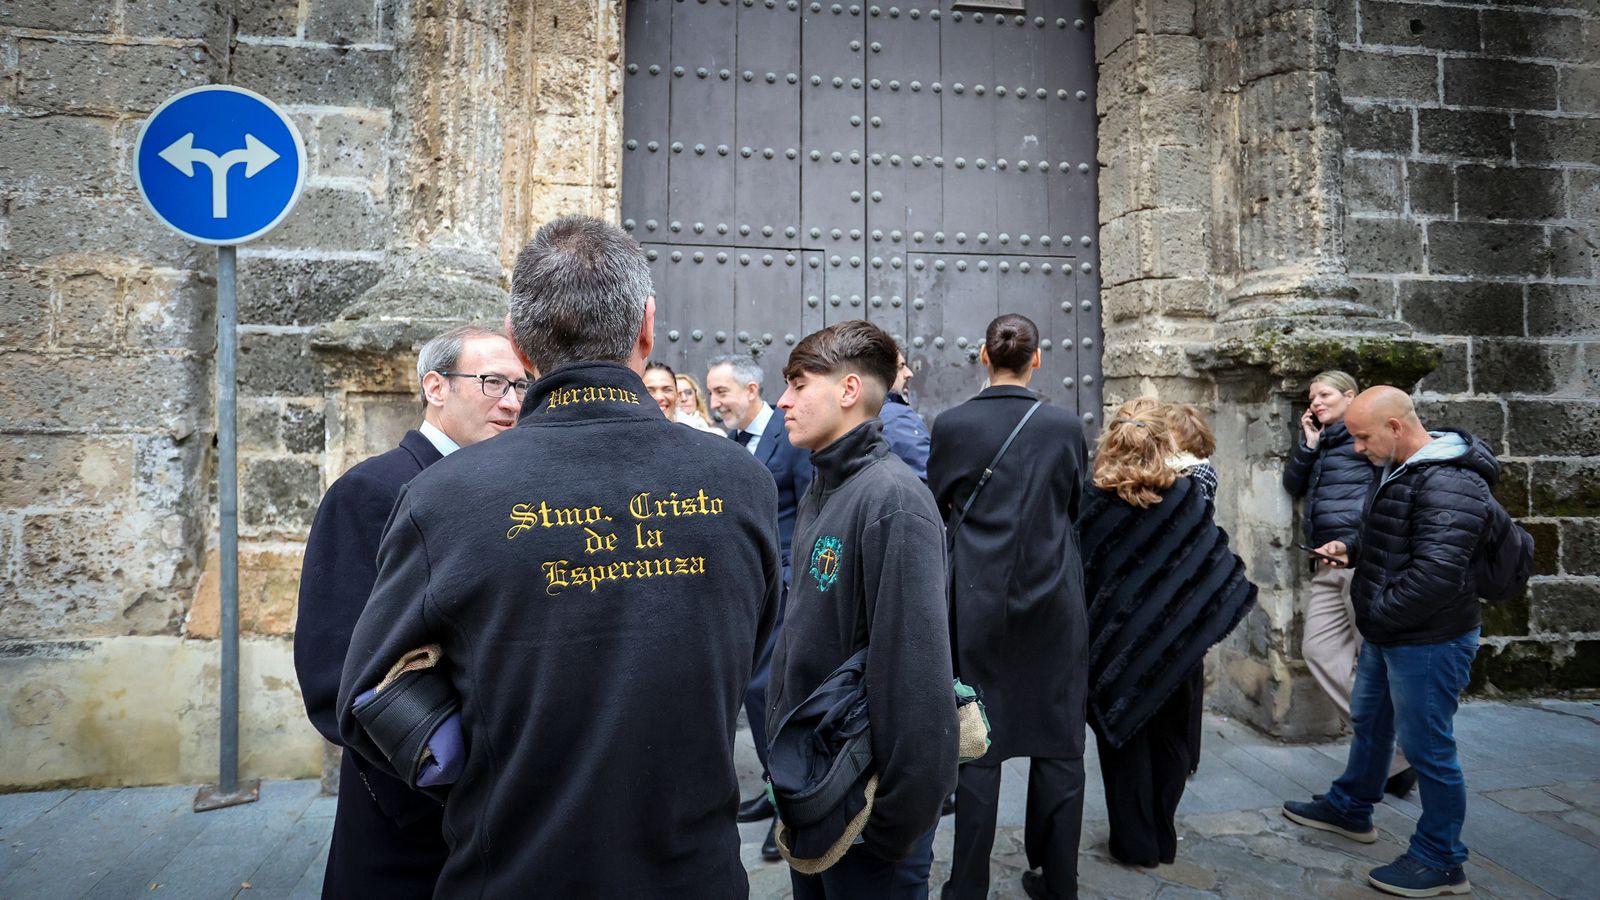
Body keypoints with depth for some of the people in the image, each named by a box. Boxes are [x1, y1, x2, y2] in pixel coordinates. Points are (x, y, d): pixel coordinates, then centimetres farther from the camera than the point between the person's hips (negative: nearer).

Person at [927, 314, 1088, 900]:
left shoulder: (951, 425, -7)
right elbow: (1076, 509, 9)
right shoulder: (1065, 427, -5)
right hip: (1054, 600, 1)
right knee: (1059, 745, 12)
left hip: (978, 600, -1)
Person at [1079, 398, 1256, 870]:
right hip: (1173, 640, 2)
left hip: (1116, 641, -2)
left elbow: (1079, 569, -8)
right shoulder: (1187, 495, -8)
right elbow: (1216, 557, -3)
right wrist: (1239, 592, 14)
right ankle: (1163, 838, 29)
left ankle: (1136, 843, 20)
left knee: (1125, 739, 12)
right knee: (1168, 737, 18)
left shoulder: (1094, 499, -12)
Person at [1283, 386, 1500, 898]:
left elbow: (1436, 574, -32)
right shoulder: (1398, 468, 7)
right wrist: (1352, 548, 5)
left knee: (1427, 748, 4)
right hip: (1386, 635, 10)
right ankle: (1350, 809, 44)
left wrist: (1377, 612, -19)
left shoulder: (1450, 484, -26)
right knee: (1369, 722, 24)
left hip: (1428, 641, -10)